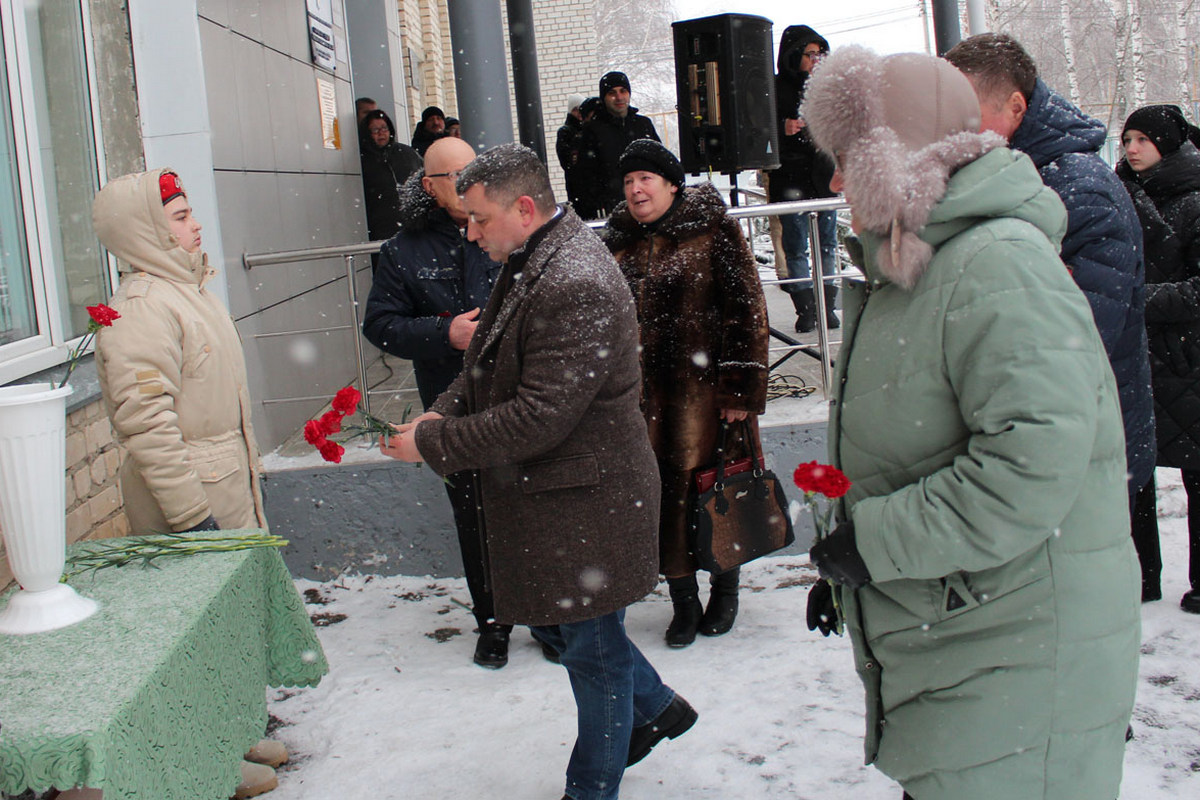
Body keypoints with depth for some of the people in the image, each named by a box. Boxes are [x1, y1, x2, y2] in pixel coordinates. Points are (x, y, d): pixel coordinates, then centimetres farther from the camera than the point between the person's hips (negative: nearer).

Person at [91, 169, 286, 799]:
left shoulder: (186, 290, 14)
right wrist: (191, 515, -25)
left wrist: (245, 479, 25)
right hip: (190, 500, -10)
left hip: (226, 491, 10)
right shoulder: (139, 311, -19)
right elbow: (146, 427, -25)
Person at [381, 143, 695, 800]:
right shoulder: (527, 265, 8)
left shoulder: (576, 286, -26)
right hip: (546, 498, 10)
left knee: (592, 648, 8)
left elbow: (538, 418, -28)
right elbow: (487, 364, 18)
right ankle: (656, 708, 44)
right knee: (554, 624, 23)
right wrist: (443, 411, -2)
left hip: (583, 503, -10)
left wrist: (432, 444, -20)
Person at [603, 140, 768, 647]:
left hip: (703, 393, -4)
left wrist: (741, 389, -12)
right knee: (664, 495, 6)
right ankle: (684, 602, 22)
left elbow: (746, 311, -7)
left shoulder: (714, 233, -4)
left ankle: (725, 593, 29)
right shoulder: (617, 244, 11)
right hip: (644, 398, 4)